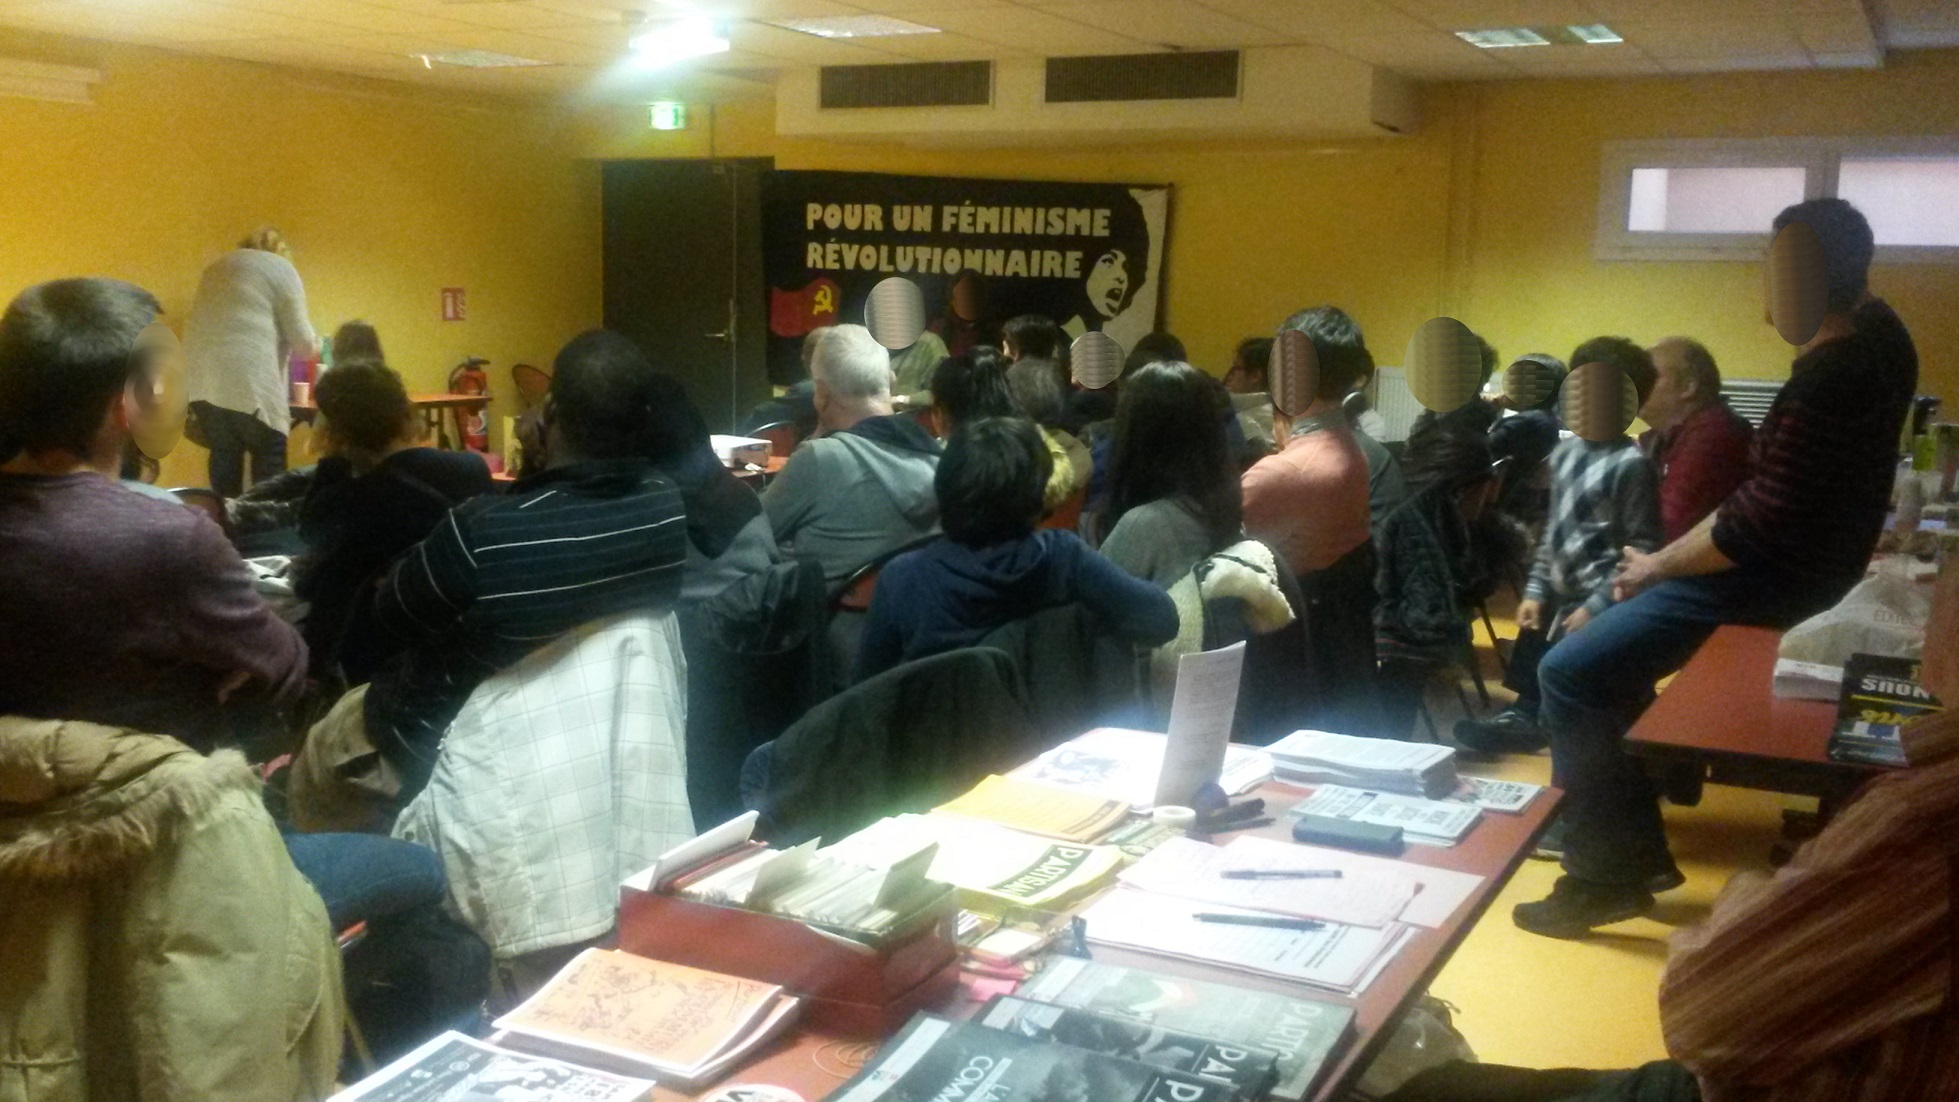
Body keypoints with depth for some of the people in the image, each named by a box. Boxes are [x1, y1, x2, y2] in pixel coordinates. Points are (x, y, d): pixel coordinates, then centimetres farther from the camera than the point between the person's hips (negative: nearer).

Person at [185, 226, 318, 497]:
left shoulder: (217, 267, 26)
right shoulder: (281, 268, 7)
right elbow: (303, 343, 3)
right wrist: (314, 347, 24)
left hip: (201, 380, 6)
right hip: (250, 382, -6)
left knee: (224, 461, 13)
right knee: (269, 465, 2)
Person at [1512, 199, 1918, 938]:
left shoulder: (1823, 385, -29)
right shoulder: (1879, 330, 2)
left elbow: (1755, 531, -26)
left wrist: (1657, 567, -13)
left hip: (1774, 574, -11)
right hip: (1809, 551, 11)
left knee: (1571, 674, -17)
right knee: (1609, 639, 20)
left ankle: (1607, 872, -6)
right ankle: (1629, 840, 23)